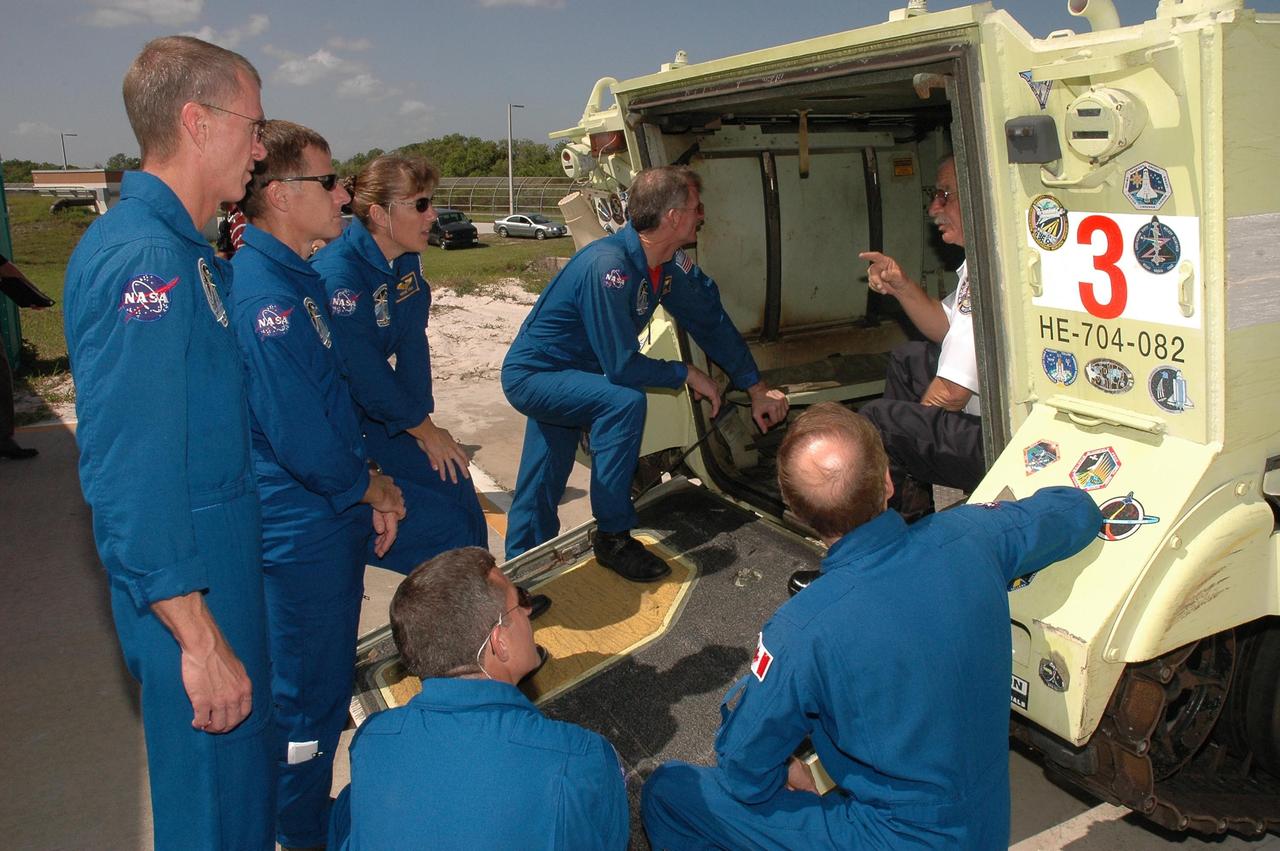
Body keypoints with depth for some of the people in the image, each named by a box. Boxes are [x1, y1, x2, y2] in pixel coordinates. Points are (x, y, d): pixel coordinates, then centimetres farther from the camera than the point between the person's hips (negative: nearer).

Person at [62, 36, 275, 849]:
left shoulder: (187, 251, 9)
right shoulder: (142, 258, -22)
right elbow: (131, 474, -26)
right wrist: (200, 640, -24)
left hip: (225, 565, 9)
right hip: (188, 593, -9)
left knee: (243, 773, 23)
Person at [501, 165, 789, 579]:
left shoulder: (670, 262, -7)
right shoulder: (608, 268, -33)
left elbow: (711, 320, 4)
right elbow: (622, 367, -31)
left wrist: (756, 389, 6)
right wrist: (687, 374, -16)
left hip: (566, 375, 8)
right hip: (531, 375, -8)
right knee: (624, 402, -30)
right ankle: (614, 538, -18)